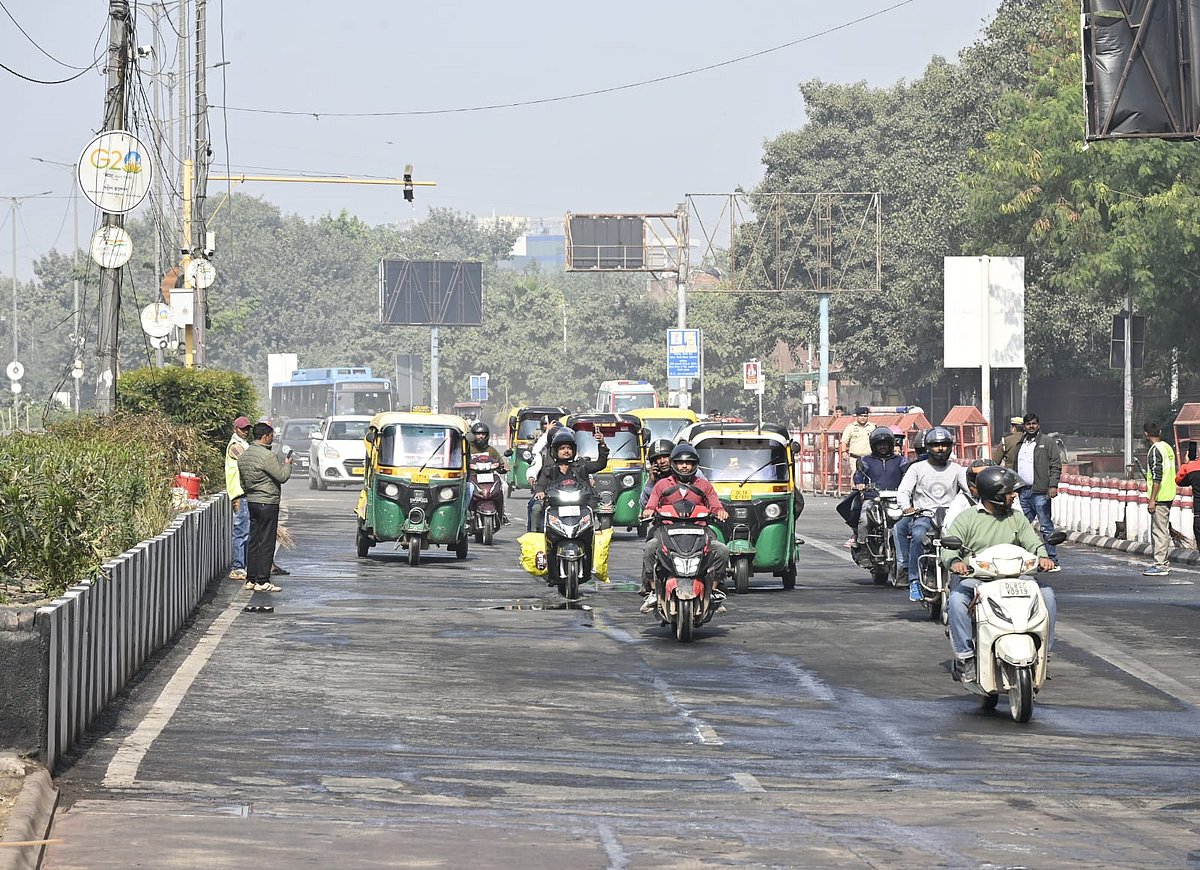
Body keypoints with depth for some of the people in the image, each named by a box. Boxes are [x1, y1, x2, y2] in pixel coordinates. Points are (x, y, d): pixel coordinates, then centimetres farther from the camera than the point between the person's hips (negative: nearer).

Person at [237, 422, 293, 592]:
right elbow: (282, 476, -15)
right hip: (267, 503, -9)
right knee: (266, 543, -5)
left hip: (252, 501, 9)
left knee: (254, 542, 12)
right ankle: (262, 581, -6)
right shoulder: (267, 455, -17)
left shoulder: (244, 455, 11)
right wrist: (287, 464, 3)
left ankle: (251, 579, 14)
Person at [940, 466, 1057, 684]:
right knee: (957, 600, -35)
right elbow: (947, 548, -7)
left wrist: (1043, 557, -20)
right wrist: (954, 561, -31)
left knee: (1047, 594, -17)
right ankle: (965, 657, -24)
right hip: (974, 578, -3)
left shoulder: (1016, 519, 15)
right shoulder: (967, 519, 2)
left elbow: (1032, 542, 5)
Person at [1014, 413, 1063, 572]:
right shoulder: (1020, 444, 19)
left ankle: (1053, 561, -4)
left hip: (1040, 492, -7)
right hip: (1023, 491, 7)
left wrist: (1053, 485, -14)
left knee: (1046, 527, -6)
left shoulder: (1048, 442, 0)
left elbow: (1056, 465, -5)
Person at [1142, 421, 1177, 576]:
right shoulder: (1168, 447, 12)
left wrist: (1152, 500, -18)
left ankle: (1160, 565, -7)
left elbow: (1157, 477, -20)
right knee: (1163, 530, 16)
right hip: (1169, 496, 9)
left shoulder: (1155, 450, -15)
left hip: (1159, 497, -9)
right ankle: (1165, 562, 21)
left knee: (1159, 531, -7)